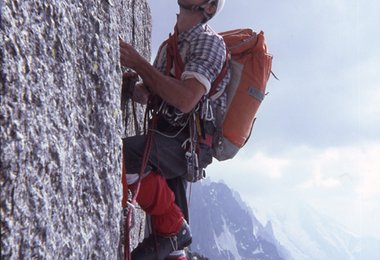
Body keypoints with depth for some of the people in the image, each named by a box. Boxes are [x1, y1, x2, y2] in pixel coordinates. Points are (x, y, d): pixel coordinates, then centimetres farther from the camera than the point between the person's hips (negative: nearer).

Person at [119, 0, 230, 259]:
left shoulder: (209, 42, -10)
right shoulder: (170, 44, 16)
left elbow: (186, 100, -24)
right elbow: (148, 92, 20)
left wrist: (138, 63, -20)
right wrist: (139, 89, -4)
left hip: (190, 145, -8)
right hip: (172, 142, 8)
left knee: (123, 153, -29)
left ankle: (173, 229, -15)